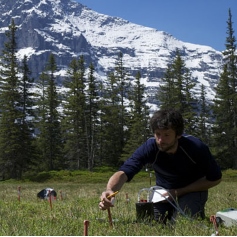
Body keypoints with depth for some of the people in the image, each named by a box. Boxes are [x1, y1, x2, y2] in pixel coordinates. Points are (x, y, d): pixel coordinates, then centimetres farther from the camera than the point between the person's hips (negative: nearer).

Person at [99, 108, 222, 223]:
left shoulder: (196, 147, -29)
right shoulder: (149, 147, -26)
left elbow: (215, 178, -16)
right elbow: (123, 172, -37)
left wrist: (179, 192, -24)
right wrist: (109, 190, -61)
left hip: (193, 189, -2)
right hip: (163, 190, 3)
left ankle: (198, 214, 9)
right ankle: (170, 213, 18)